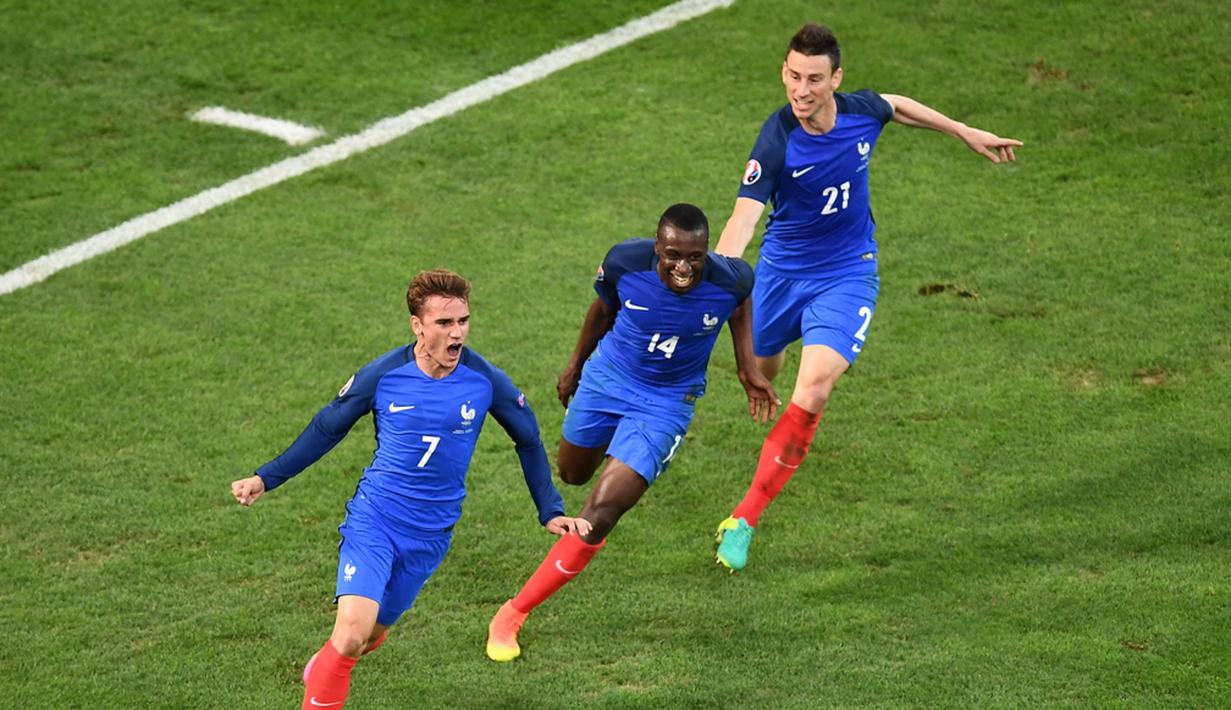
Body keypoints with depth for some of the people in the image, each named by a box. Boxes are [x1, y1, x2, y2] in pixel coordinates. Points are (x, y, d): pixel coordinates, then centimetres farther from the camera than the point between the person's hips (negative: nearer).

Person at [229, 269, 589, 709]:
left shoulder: (485, 381, -8)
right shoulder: (383, 375, -10)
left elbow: (527, 440, 10)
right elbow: (327, 429, 6)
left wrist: (551, 512, 7)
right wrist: (265, 479, 4)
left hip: (431, 535, 2)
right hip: (373, 521, -2)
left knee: (372, 635, 11)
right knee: (352, 632, -20)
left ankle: (323, 670, 44)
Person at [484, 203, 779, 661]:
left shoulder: (729, 280, -26)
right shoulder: (625, 262, -24)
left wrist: (748, 369, 0)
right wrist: (576, 363, 13)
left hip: (665, 404, -3)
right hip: (606, 378, 3)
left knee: (600, 513, -16)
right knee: (572, 475, 26)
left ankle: (514, 614, -5)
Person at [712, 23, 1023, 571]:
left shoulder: (861, 111, -14)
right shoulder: (777, 141, -25)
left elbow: (897, 106, 13)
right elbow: (743, 217, -34)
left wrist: (967, 133, 21)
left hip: (846, 274, 1)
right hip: (781, 271, 0)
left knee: (812, 393, -20)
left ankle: (743, 521, -13)